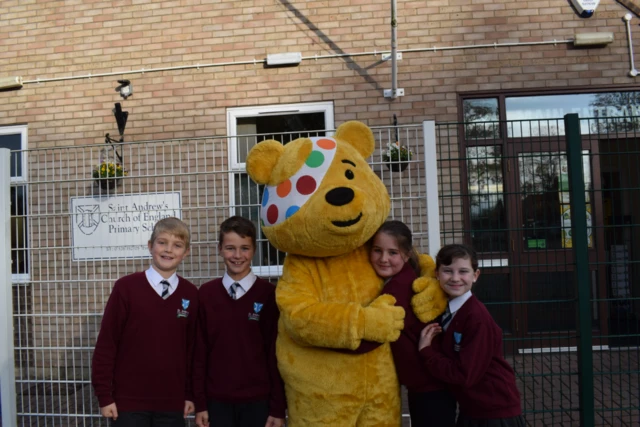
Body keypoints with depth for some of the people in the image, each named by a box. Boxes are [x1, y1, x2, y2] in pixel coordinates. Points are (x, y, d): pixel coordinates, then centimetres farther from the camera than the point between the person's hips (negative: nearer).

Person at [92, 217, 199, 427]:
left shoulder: (191, 294, 1)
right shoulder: (125, 287, -8)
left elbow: (193, 348, 6)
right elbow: (106, 344, -5)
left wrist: (190, 394, 7)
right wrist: (104, 395, -5)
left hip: (172, 402, 3)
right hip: (128, 401, -2)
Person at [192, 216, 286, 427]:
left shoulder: (269, 294, -5)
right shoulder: (206, 294, 0)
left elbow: (276, 354, -3)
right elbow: (199, 352, 3)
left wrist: (278, 407, -4)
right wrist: (200, 402, 1)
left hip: (258, 401, -1)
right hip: (217, 401, 2)